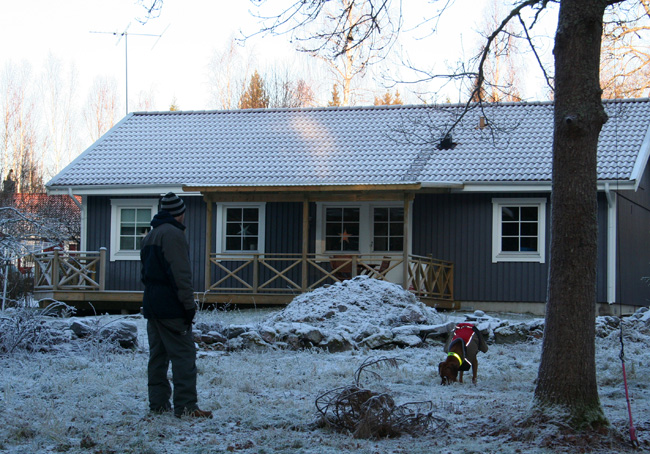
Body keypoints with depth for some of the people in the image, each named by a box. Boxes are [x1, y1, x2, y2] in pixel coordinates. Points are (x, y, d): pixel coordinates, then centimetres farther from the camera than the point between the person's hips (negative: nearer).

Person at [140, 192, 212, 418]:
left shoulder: (150, 236, 19)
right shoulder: (173, 234, -12)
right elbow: (180, 274, -18)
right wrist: (189, 304, -16)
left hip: (151, 305, 9)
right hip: (170, 307, -9)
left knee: (158, 354, 12)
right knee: (184, 354, -8)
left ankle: (158, 402, 14)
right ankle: (185, 405, -13)